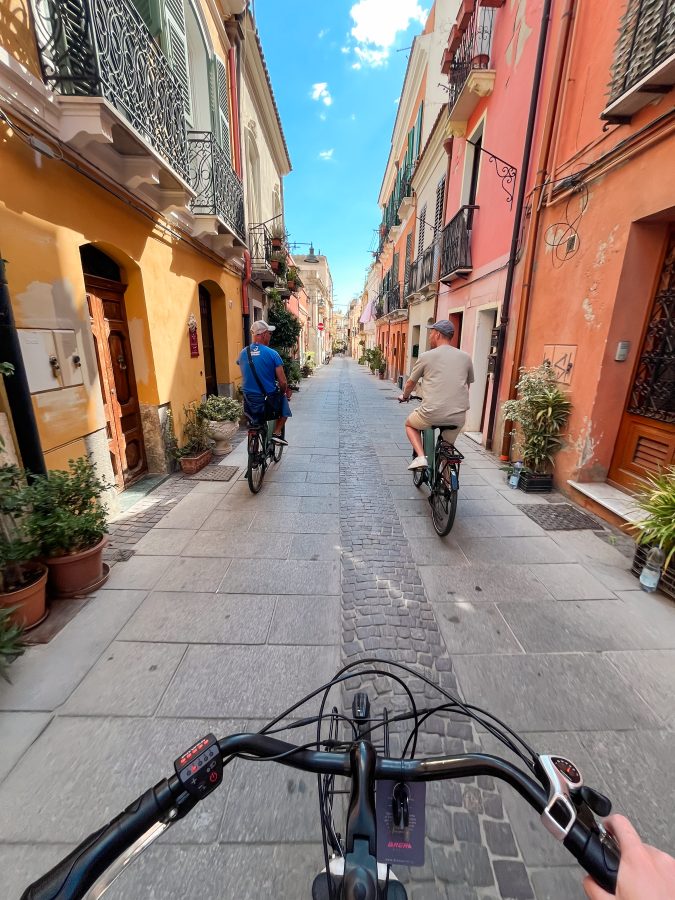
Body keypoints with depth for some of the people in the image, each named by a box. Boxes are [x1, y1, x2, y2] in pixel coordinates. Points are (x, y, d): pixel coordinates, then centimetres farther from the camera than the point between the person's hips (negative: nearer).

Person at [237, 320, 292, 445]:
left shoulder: (243, 353, 1)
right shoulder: (272, 353, -12)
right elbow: (283, 382, -12)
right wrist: (284, 392, 9)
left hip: (249, 404, 4)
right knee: (284, 401, 28)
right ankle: (277, 433, 17)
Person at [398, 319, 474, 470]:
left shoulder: (427, 356, 2)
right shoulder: (465, 357, 10)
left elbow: (410, 383, 14)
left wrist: (404, 396, 34)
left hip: (432, 413, -3)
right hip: (458, 417, 4)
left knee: (410, 424, 27)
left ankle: (420, 456, 8)